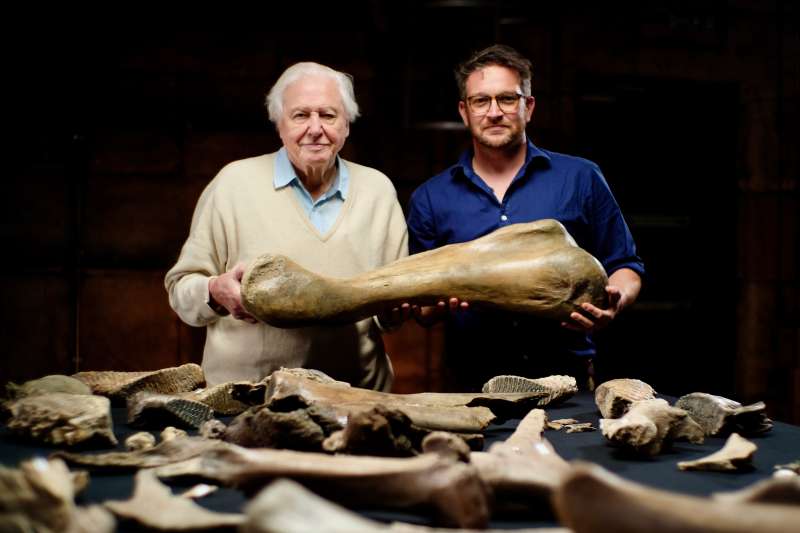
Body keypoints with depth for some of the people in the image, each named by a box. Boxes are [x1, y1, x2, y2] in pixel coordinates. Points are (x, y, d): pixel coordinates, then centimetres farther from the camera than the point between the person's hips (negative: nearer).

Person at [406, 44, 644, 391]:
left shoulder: (581, 180, 8)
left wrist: (613, 305, -9)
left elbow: (625, 268, 12)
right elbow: (419, 308, 12)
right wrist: (437, 305, -11)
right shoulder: (430, 199, 10)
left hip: (567, 376, 0)